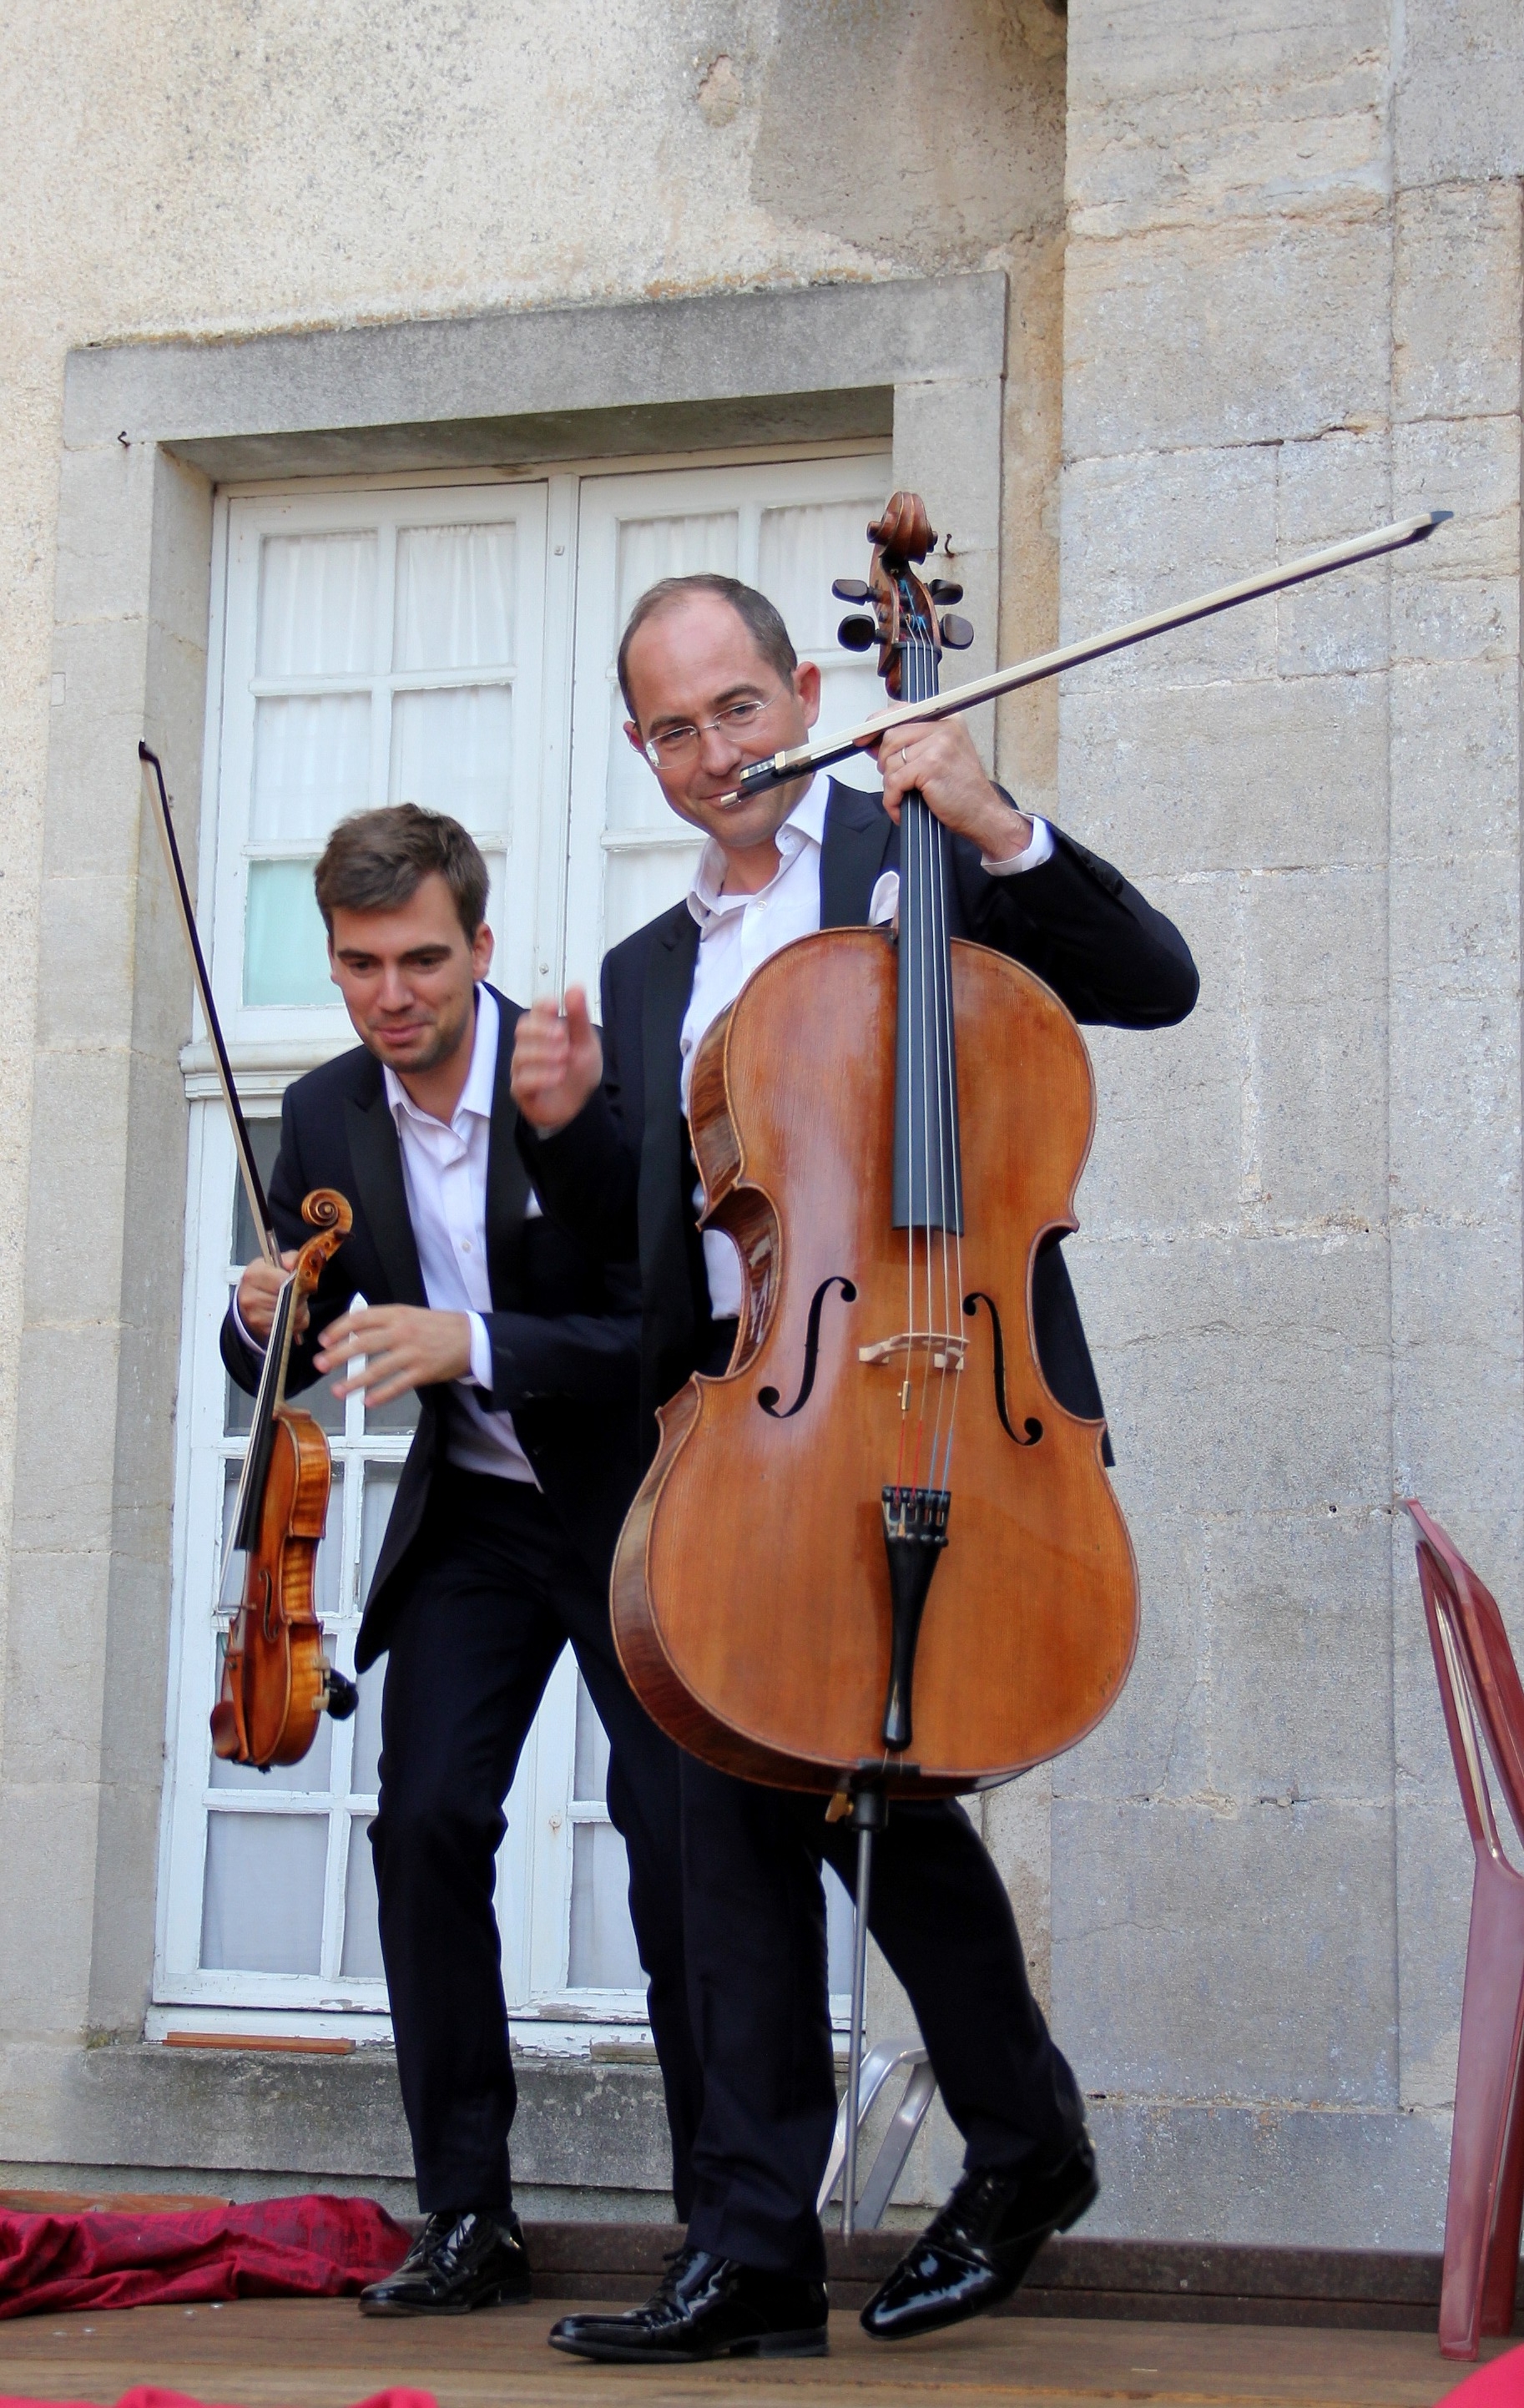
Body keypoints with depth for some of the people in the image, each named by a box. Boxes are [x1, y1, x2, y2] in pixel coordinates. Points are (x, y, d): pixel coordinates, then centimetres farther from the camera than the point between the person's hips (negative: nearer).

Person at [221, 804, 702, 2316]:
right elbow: (281, 1365, 7)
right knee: (425, 1820, -8)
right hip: (470, 1513, 4)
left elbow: (665, 1330, -21)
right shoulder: (327, 1116, -2)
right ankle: (468, 2216, 2)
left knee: (674, 1830, -9)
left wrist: (476, 1343, -33)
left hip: (634, 1502, -4)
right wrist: (267, 1320, -17)